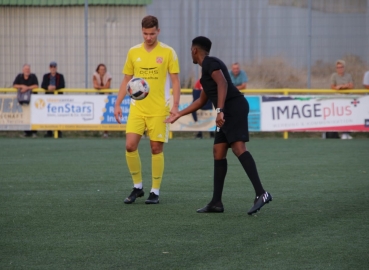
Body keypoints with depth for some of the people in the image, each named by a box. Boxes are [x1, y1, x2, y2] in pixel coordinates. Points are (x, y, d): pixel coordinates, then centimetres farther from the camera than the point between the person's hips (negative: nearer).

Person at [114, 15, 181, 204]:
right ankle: (137, 186, 10)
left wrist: (175, 106, -11)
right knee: (130, 146, -8)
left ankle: (155, 192, 9)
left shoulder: (167, 52, -2)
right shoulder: (133, 52, 6)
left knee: (156, 148, -1)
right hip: (137, 108, 3)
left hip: (159, 109, -2)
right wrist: (118, 104, 5)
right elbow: (126, 80, 12)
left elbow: (175, 80, -1)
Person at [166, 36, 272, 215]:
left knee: (238, 148, -21)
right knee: (218, 151, 10)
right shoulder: (208, 66, 28)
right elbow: (201, 101, 38)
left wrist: (220, 110, -28)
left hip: (234, 107, -10)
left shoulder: (209, 63, -2)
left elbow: (222, 83, -20)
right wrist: (178, 114, 43)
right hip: (228, 112, 10)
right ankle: (216, 203, 12)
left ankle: (261, 193, -33)